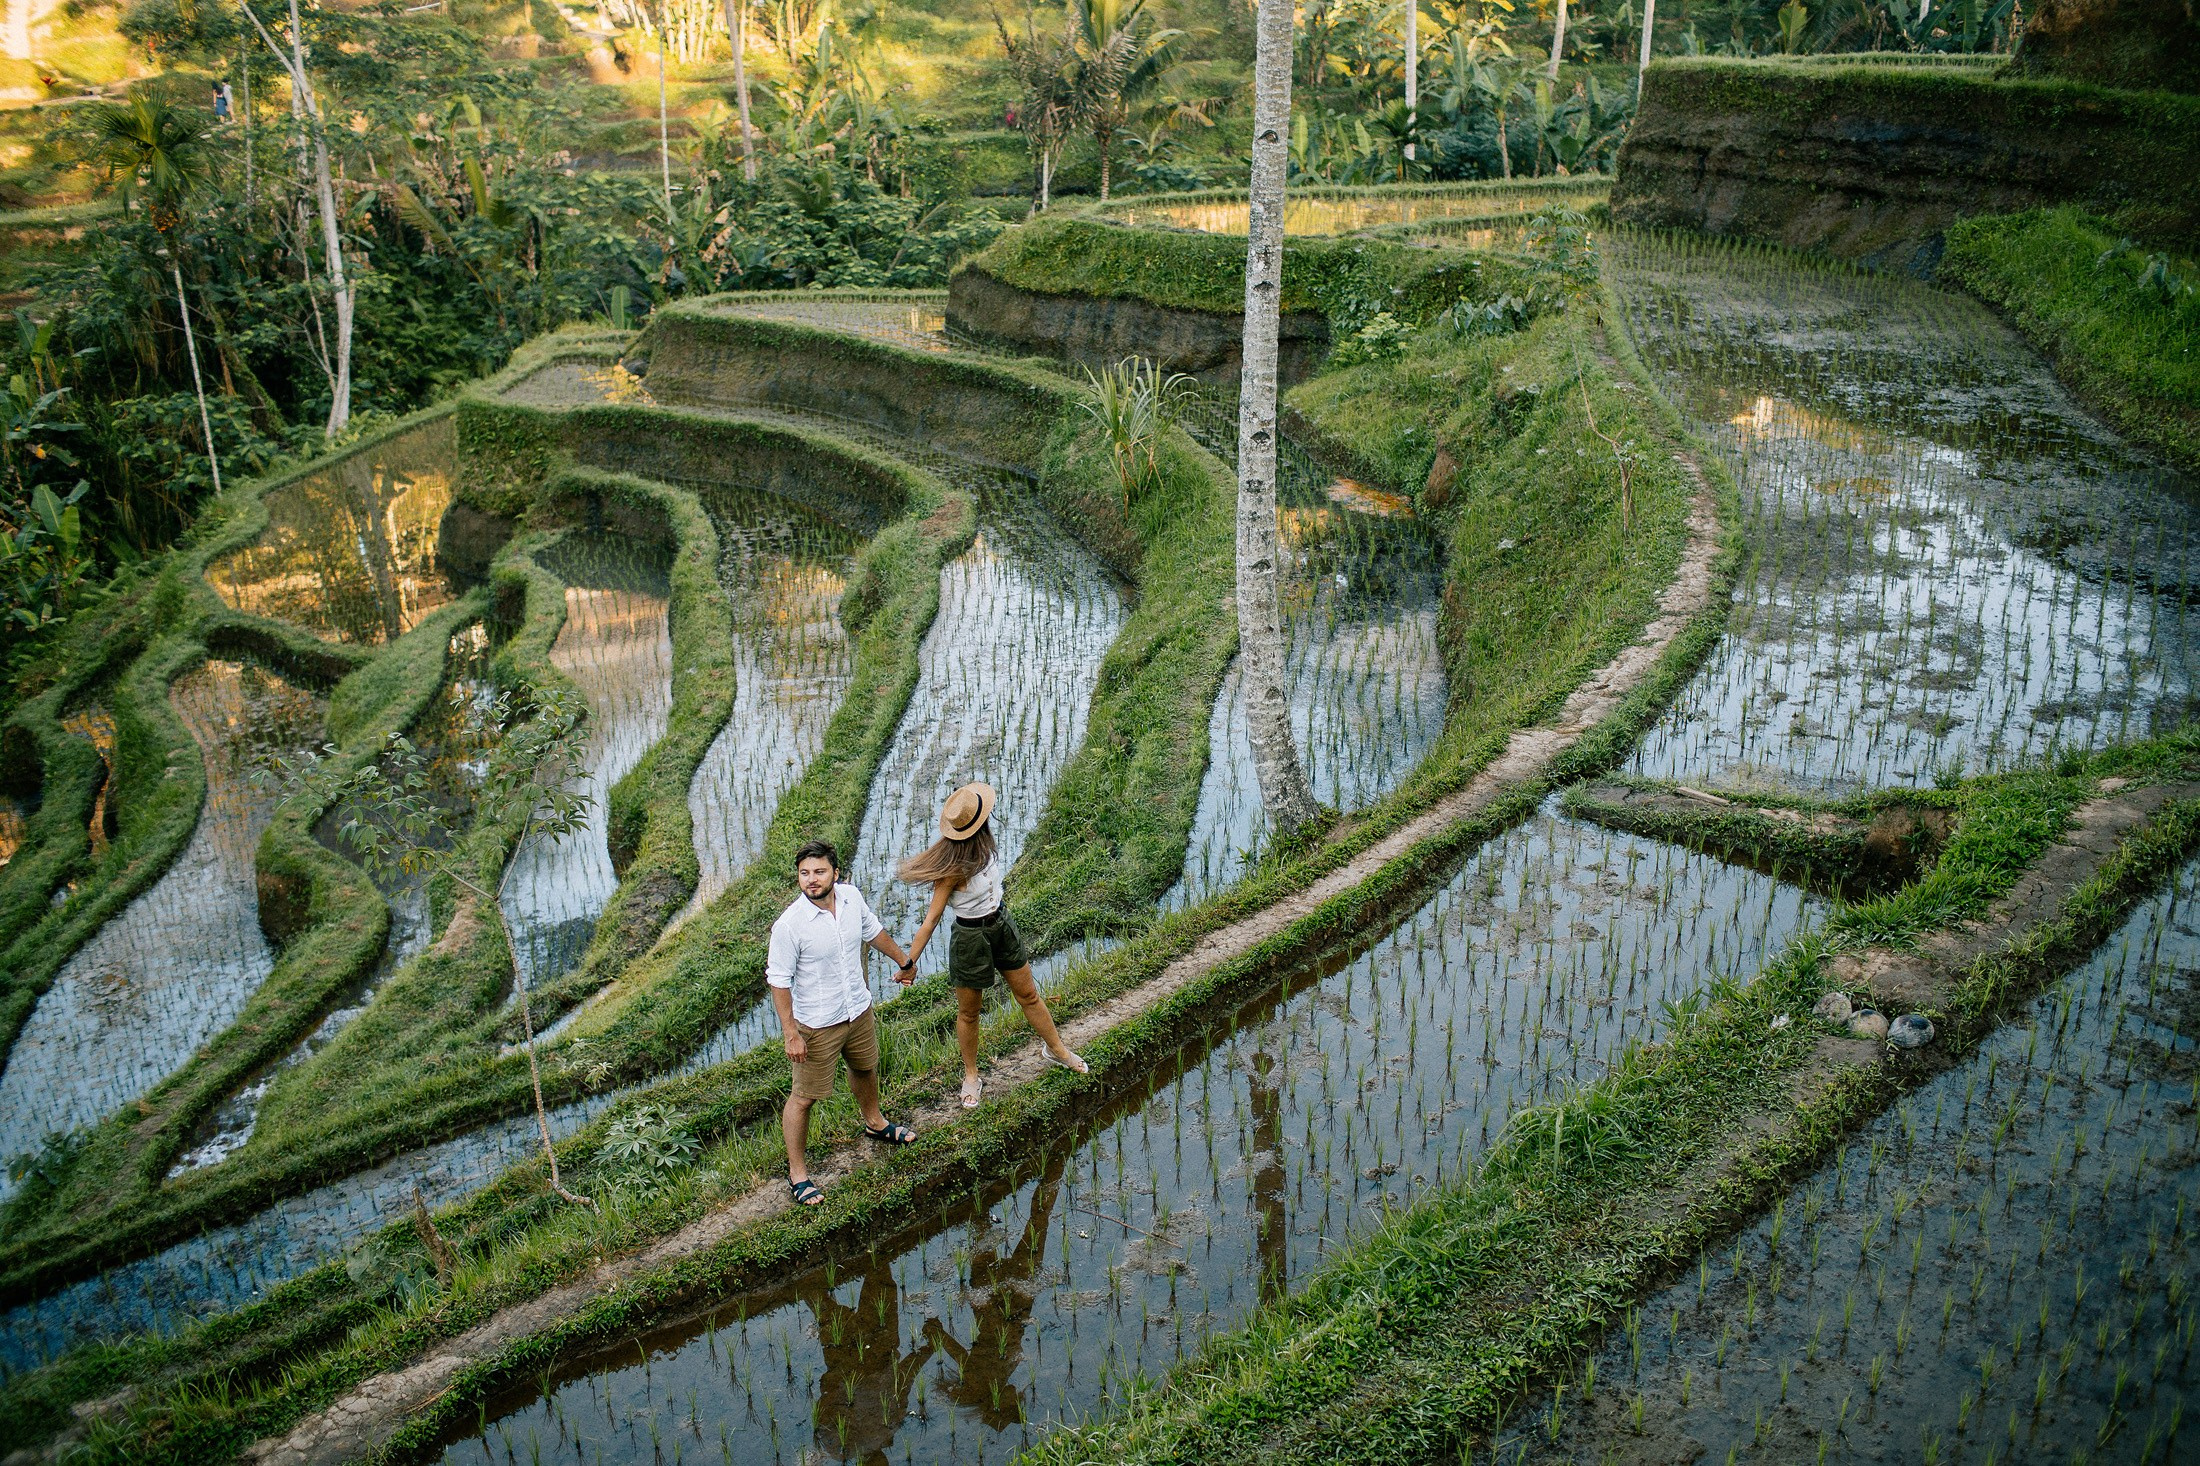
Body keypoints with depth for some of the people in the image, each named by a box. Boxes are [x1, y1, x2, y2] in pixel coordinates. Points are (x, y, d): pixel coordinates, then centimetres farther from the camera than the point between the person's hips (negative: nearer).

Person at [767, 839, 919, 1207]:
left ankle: (875, 1122, 58)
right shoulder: (789, 925, -28)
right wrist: (791, 1035, -19)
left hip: (859, 1010, 7)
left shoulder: (852, 897, -11)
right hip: (817, 1025, -6)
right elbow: (779, 982, -20)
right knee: (804, 1097, 3)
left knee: (865, 1068, 30)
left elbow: (873, 930, 10)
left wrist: (903, 960, 23)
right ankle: (797, 1173, 21)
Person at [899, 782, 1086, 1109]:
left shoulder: (984, 846, -10)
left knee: (1028, 995, 22)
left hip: (1002, 925, 7)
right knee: (968, 1012, 14)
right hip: (971, 938, -7)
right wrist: (908, 963, -22)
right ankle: (971, 1076, 34)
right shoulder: (954, 867, -31)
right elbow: (931, 920, -26)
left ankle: (1057, 1049, 41)